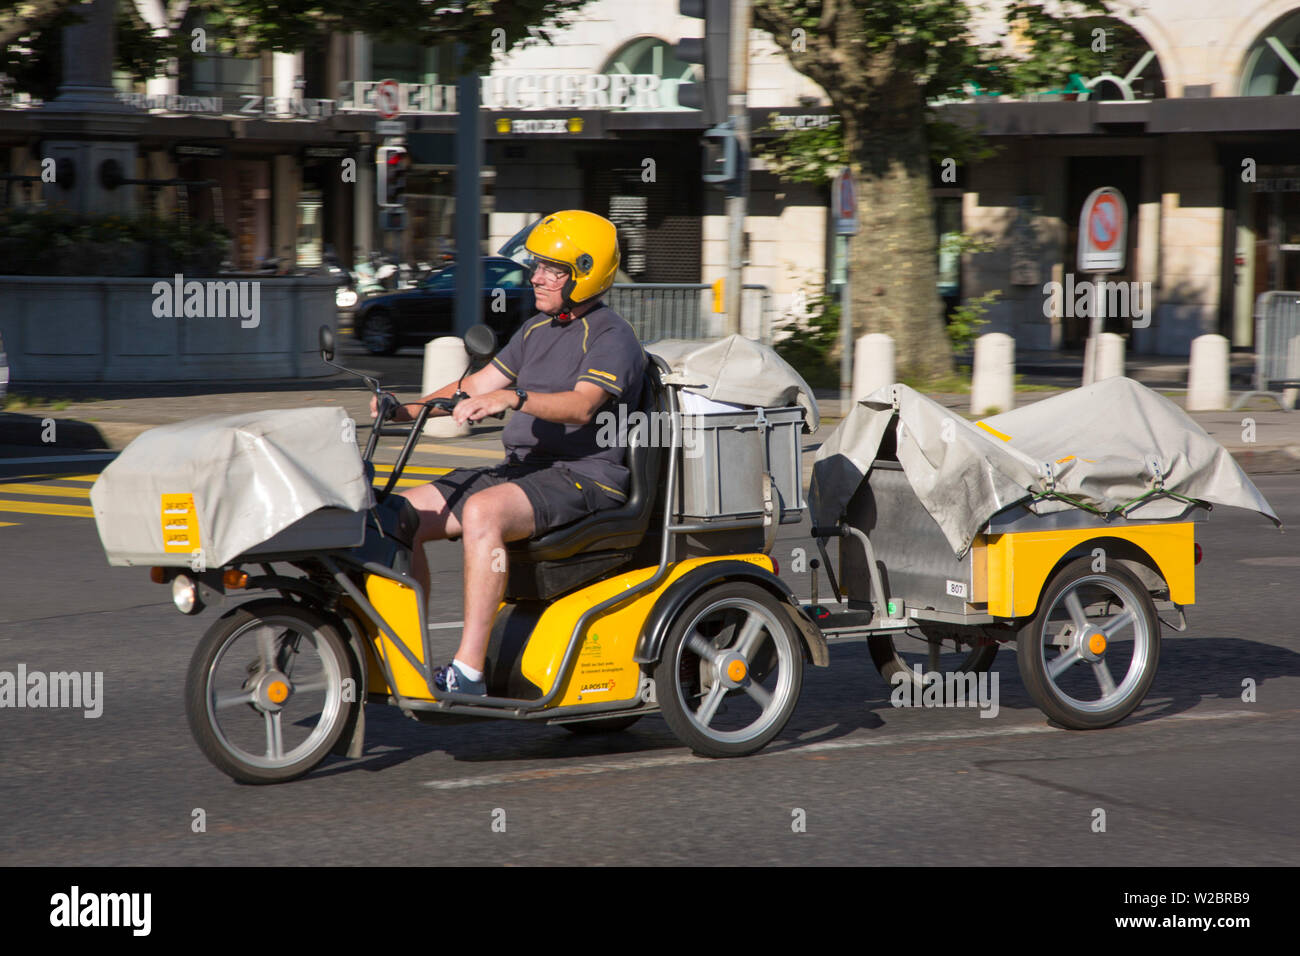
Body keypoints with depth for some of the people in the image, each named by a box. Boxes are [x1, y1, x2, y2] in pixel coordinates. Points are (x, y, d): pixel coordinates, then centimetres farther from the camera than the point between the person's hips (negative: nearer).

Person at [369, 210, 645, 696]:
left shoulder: (611, 336, -8)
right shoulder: (537, 330, 20)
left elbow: (581, 405, -25)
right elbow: (478, 385, 20)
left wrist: (514, 398, -40)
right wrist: (409, 409, 5)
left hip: (586, 477, -9)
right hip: (521, 468, 9)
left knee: (482, 511, -36)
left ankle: (469, 669, -38)